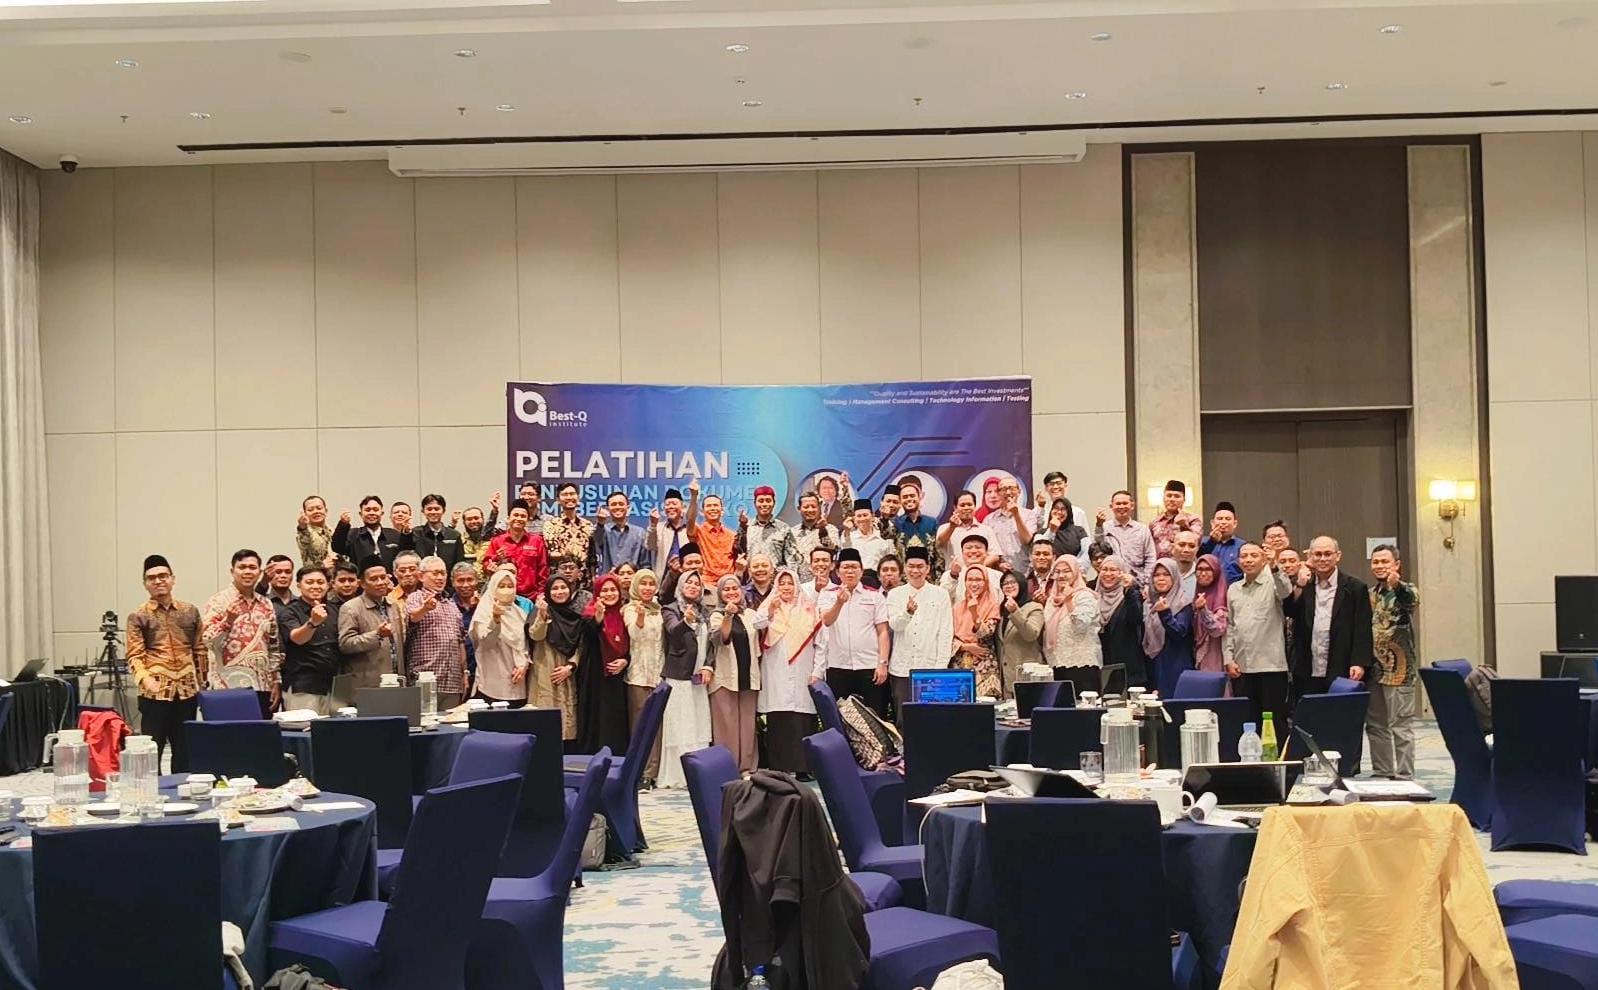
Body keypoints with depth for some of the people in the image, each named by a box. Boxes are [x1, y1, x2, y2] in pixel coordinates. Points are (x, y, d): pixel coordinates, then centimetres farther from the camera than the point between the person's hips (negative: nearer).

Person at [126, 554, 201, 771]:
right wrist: (145, 679, -23)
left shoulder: (190, 612, 11)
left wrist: (202, 685, 13)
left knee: (185, 752, 9)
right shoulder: (138, 617, 1)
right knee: (152, 750, -3)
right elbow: (134, 657, -6)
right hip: (155, 693, -3)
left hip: (187, 691, 3)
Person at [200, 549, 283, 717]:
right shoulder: (218, 601, -1)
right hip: (230, 686, -5)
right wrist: (228, 620, -22)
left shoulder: (266, 605, 14)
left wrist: (275, 682, 13)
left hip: (262, 687, 5)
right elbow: (208, 641, -8)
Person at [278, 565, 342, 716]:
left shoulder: (335, 611, 13)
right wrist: (312, 622, -41)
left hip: (334, 686, 5)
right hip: (302, 688, -5)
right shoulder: (288, 612, -2)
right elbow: (297, 638, -22)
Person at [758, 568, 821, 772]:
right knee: (777, 722, -4)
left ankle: (802, 767, -2)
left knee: (802, 722, -6)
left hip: (801, 674, 0)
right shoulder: (767, 607, 10)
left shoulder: (808, 609, 11)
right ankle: (778, 768, -1)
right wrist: (770, 612, -20)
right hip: (776, 675, 0)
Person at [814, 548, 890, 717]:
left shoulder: (875, 596, 6)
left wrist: (883, 663, -5)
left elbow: (883, 632, 3)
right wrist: (839, 602, -30)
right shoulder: (827, 595, 7)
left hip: (869, 667, 0)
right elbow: (827, 621, -12)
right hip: (838, 668, 1)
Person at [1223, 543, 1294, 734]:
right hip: (1241, 666, 4)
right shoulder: (1233, 589, 15)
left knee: (1275, 721, -1)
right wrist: (1229, 659, 5)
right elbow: (1229, 626, 14)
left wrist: (1274, 567, -40)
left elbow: (1286, 592, -23)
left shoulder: (1273, 583, 1)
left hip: (1271, 665, -4)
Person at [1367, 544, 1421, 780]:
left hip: (1398, 669, -6)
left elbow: (1411, 600, -29)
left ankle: (1404, 777, 0)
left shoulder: (1405, 590, -5)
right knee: (1375, 725, 11)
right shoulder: (1369, 594, 14)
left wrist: (1397, 584, -50)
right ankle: (1381, 773, 20)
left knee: (1401, 726, -4)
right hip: (1373, 669, 7)